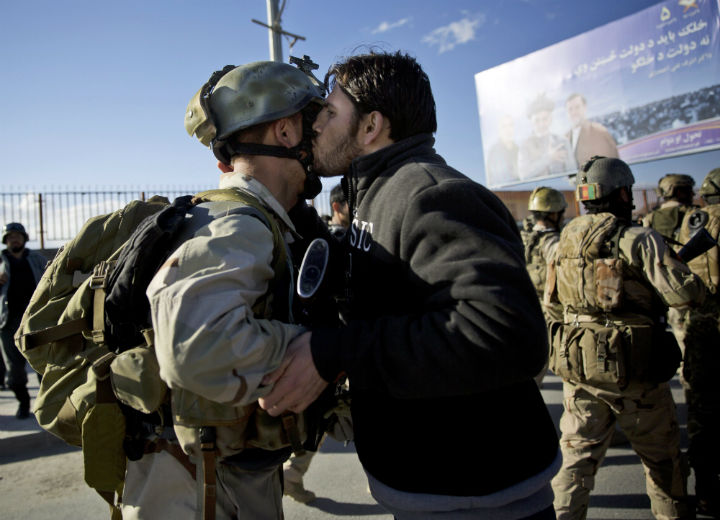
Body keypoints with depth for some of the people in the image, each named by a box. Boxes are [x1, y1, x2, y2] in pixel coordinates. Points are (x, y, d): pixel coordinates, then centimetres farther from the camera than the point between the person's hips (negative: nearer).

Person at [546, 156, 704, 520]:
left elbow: (554, 296, 13)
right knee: (661, 456, 19)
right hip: (634, 371, -3)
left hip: (579, 369, 4)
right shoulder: (640, 241, -13)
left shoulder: (566, 240, 3)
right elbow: (683, 293, -17)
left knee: (578, 453, 11)